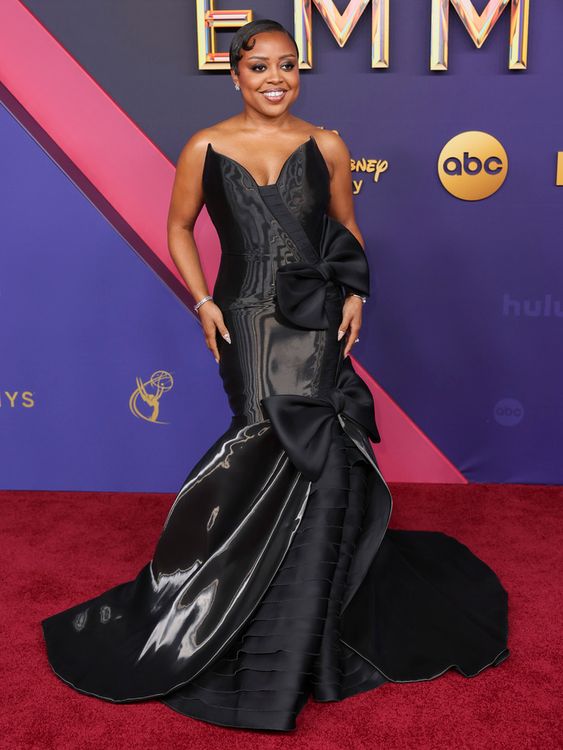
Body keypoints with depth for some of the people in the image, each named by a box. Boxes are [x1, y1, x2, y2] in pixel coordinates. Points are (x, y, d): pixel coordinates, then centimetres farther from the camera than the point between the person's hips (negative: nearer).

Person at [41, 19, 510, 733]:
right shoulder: (205, 148, 4)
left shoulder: (326, 147, 7)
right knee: (289, 460, -2)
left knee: (308, 456, -4)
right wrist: (204, 303, -1)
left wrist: (355, 296, 0)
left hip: (314, 325, 1)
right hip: (247, 325, -1)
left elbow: (348, 232, 16)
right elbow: (179, 227, 11)